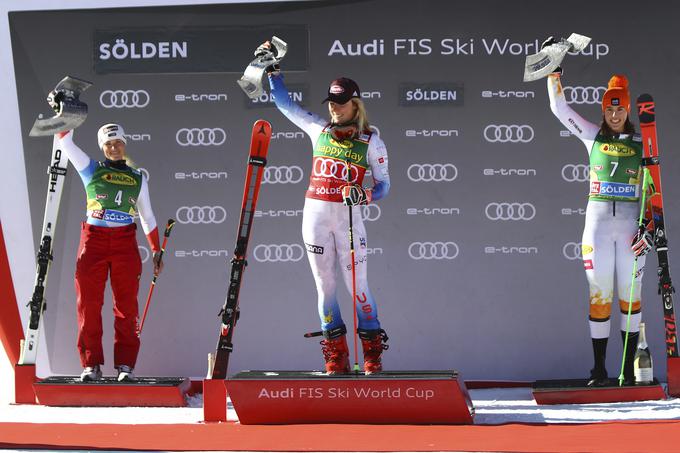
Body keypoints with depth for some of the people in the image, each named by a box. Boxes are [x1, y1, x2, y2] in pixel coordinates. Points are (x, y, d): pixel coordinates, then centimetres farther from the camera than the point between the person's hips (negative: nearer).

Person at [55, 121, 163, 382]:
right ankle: (91, 364, 2)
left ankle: (125, 365, 3)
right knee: (89, 304, -3)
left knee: (127, 306, -2)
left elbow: (147, 217, 19)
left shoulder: (138, 179, 14)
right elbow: (65, 141, 3)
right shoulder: (91, 170, 10)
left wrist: (157, 251, 15)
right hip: (93, 240, -1)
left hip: (125, 243, 1)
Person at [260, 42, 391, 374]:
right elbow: (284, 103, 19)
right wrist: (273, 70, 12)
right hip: (315, 214, 3)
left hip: (349, 217, -3)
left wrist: (365, 196, -19)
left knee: (357, 285, -5)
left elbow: (383, 185, 1)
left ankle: (373, 353, 3)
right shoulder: (319, 130, 8)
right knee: (325, 285, 4)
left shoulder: (371, 142, 0)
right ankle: (336, 356, 10)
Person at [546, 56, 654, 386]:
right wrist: (555, 72, 0)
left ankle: (629, 368, 7)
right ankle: (599, 370, 3)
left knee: (630, 295, 0)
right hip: (598, 219, 0)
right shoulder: (593, 136, 9)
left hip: (630, 221, 0)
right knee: (599, 295, -1)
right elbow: (559, 108, 8)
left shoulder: (640, 144, 8)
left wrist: (650, 228, -2)